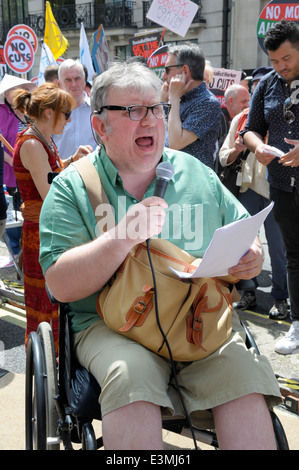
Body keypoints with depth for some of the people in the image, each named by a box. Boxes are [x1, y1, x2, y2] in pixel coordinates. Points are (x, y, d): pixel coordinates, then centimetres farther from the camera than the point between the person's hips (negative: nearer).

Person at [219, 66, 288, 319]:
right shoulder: (241, 118, 13)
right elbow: (224, 156, 14)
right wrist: (236, 149, -6)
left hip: (274, 187, -3)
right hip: (248, 187, 3)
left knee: (277, 246, -1)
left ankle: (280, 298, 12)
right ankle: (249, 292, 22)